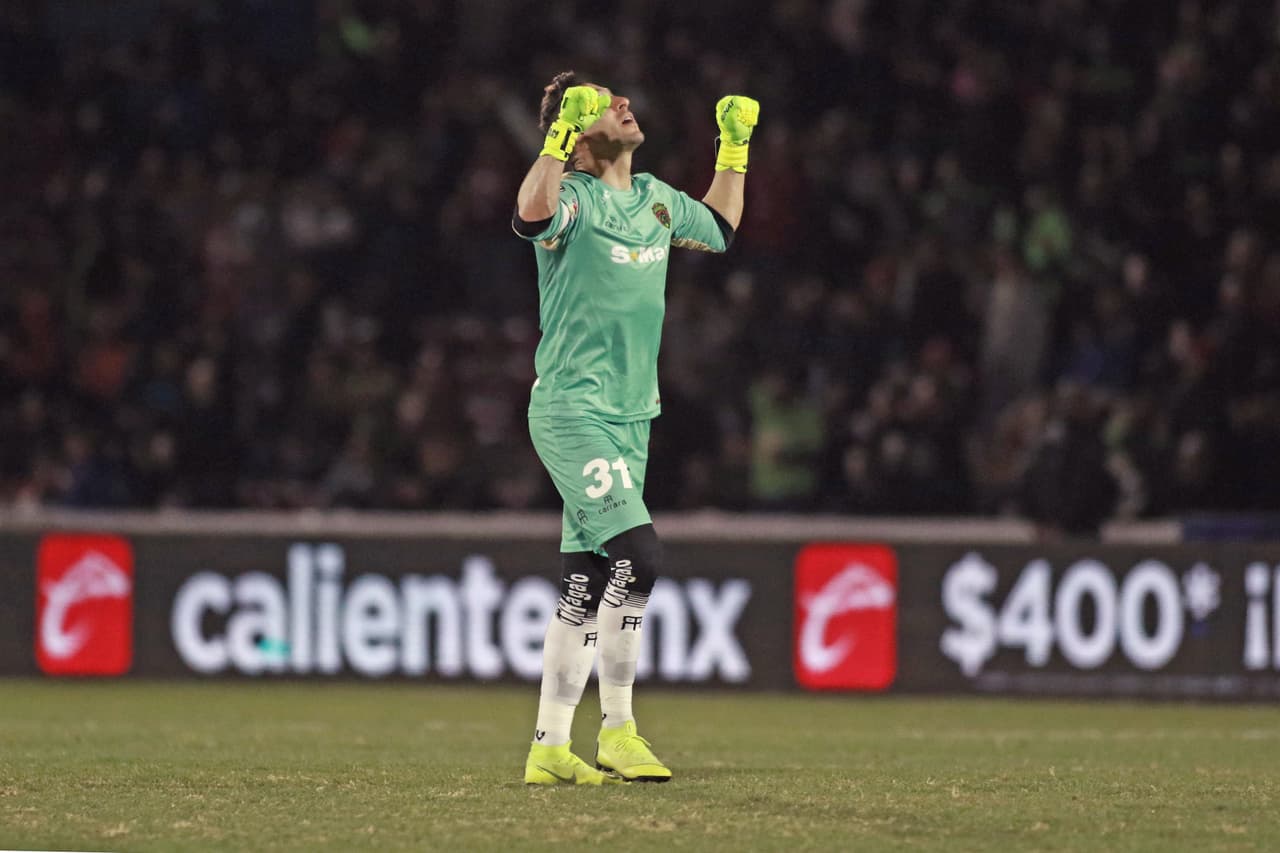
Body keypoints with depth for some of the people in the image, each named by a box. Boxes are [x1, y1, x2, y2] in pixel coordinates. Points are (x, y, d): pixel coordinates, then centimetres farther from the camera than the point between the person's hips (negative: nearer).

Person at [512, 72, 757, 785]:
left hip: (631, 417, 8)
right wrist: (561, 135, -35)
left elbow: (719, 230, 34)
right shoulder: (574, 197, -11)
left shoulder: (657, 199, 13)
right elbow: (533, 213, -36)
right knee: (639, 557, -19)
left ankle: (550, 749, 14)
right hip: (572, 412, -8)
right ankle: (617, 727, -11)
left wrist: (735, 145, 27)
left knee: (587, 589, 9)